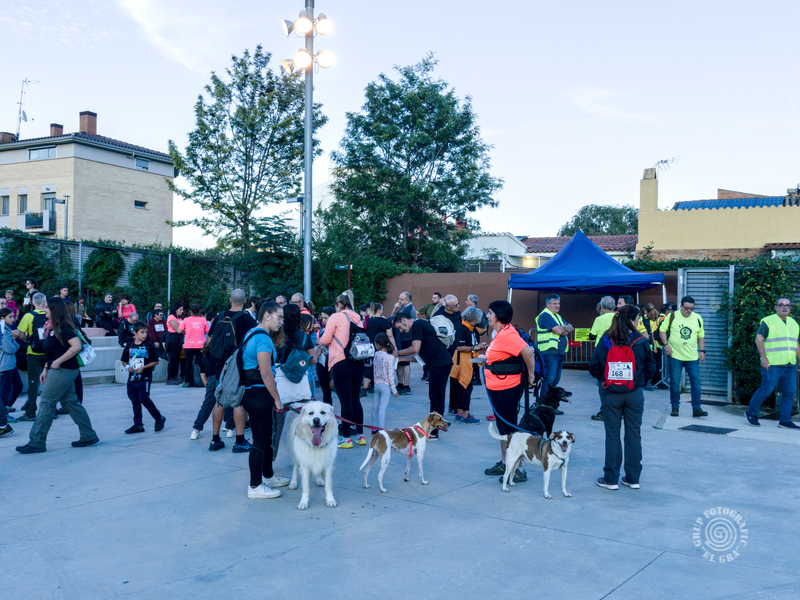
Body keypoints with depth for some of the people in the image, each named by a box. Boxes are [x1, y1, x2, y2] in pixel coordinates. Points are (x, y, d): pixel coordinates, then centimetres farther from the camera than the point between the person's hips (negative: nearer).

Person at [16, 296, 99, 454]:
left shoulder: (63, 326, -15)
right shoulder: (54, 327, 16)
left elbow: (76, 346, -25)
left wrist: (58, 362, -22)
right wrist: (46, 368, 17)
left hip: (63, 370, -10)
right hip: (56, 370, 10)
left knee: (46, 403, -6)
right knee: (70, 402, 11)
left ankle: (36, 443, 0)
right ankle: (89, 436, 15)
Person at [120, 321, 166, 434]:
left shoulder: (149, 345, -5)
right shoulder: (129, 345, 7)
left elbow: (155, 361, -5)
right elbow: (124, 361, 15)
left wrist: (143, 367, -14)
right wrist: (127, 367, -6)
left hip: (145, 378, -5)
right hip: (132, 378, 5)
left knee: (144, 399, -11)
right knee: (135, 401, 8)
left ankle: (159, 418, 6)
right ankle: (138, 425, 17)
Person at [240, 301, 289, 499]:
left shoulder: (252, 334, 15)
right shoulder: (263, 338, -17)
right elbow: (266, 373, -21)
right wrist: (277, 399, -14)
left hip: (252, 392, 11)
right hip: (258, 394, -11)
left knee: (266, 437, 20)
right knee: (260, 440, -3)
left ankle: (268, 476, 34)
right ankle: (255, 486, 5)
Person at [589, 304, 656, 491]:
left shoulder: (606, 341, -5)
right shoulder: (641, 342, -7)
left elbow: (593, 367, -2)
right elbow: (651, 368, 2)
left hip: (611, 394, 0)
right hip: (635, 394, 0)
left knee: (612, 435, 6)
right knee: (634, 435, 10)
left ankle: (611, 479, 10)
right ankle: (633, 478, 18)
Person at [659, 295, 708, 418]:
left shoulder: (697, 318, 8)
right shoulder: (672, 316, -1)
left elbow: (701, 335, 17)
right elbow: (662, 330, 5)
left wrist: (702, 351, 9)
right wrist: (666, 344, -7)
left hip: (693, 357, 2)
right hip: (675, 356, -2)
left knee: (696, 382, -3)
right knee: (674, 383, 2)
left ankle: (696, 408, 2)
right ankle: (675, 407, 14)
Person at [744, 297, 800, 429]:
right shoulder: (767, 321, -3)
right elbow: (759, 340, -8)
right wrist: (764, 358, -17)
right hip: (772, 365, -6)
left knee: (789, 392, 4)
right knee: (766, 389, -7)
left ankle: (785, 420, 11)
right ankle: (751, 413, 9)